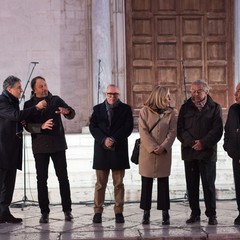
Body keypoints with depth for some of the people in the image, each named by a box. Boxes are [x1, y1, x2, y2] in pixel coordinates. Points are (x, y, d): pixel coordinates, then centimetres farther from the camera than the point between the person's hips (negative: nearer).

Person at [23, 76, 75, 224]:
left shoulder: (56, 100, 7)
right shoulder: (29, 105, 4)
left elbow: (72, 114, -2)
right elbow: (28, 125, -5)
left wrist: (67, 112, -25)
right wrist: (42, 126, -23)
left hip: (58, 145, 0)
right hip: (40, 146, 0)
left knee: (63, 177, 0)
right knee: (42, 179, 1)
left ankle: (67, 210, 8)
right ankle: (44, 212, 9)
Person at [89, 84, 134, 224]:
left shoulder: (126, 109, 6)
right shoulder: (98, 109, 10)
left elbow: (128, 127, -5)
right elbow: (93, 127, -1)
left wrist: (114, 139, -16)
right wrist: (104, 139, -16)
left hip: (119, 150, -1)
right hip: (101, 150, 1)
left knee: (119, 183, 3)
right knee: (100, 183, 3)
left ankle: (119, 211, 8)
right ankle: (98, 211, 8)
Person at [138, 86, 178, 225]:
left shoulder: (172, 113, 8)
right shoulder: (145, 111, 2)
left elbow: (173, 132, 1)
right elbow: (143, 131, -5)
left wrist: (163, 147, -13)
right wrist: (153, 148, -15)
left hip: (164, 153, 1)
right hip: (147, 152, -1)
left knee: (164, 184, 4)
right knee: (146, 184, 4)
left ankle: (165, 214, 10)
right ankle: (146, 213, 11)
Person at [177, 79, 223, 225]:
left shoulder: (215, 108, 5)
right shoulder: (185, 108, 10)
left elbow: (217, 130, -4)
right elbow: (180, 129, 2)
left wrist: (203, 143, -14)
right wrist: (191, 142, -12)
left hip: (208, 152, -2)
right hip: (189, 152, 2)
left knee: (209, 185, 0)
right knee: (192, 185, 6)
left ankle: (212, 215, 8)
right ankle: (195, 213, 15)